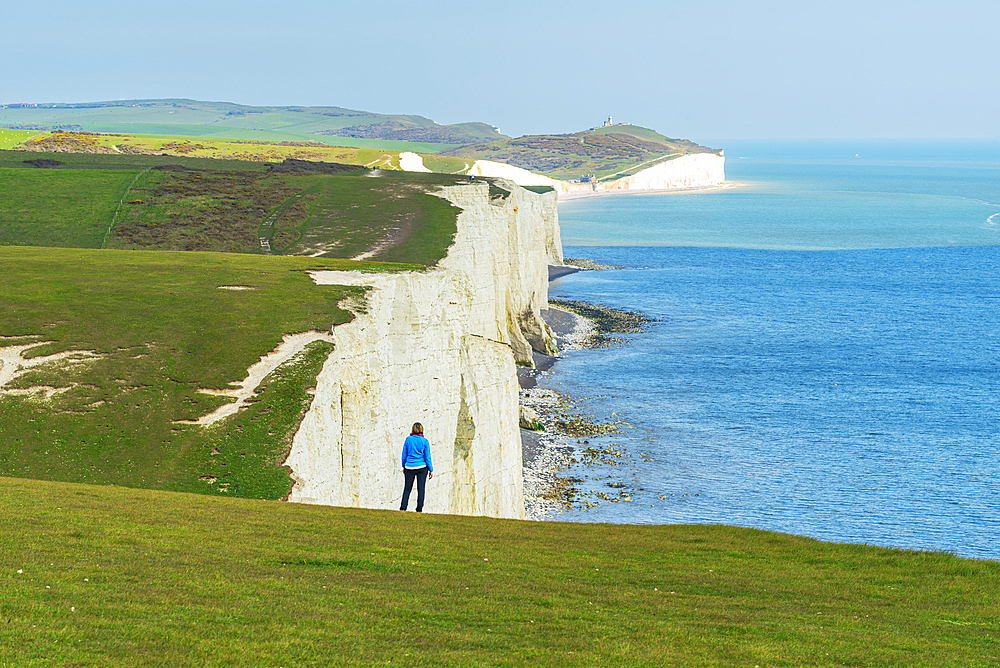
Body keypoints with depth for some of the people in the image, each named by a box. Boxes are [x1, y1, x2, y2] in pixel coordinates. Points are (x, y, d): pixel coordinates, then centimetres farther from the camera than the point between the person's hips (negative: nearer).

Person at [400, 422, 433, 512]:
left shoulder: (408, 440, -2)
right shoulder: (425, 441, -5)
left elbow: (404, 454, 3)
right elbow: (427, 457, -4)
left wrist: (403, 466, 15)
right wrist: (431, 470, 3)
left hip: (409, 467, 1)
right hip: (422, 467, -1)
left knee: (407, 489, 10)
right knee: (421, 489, 4)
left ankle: (402, 508, 4)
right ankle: (419, 509, 4)